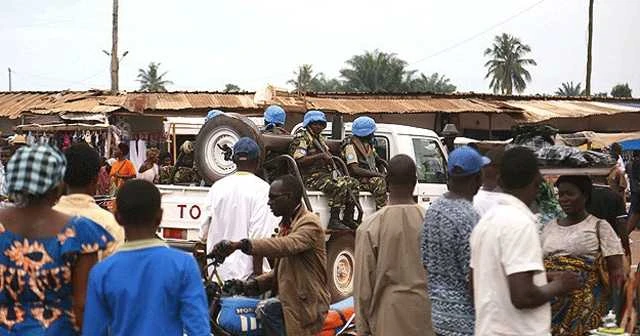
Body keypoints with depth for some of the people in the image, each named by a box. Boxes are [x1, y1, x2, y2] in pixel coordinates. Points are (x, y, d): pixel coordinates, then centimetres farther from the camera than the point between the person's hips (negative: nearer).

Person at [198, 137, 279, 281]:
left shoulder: (217, 187, 6)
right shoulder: (261, 189, -9)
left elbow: (204, 234, 10)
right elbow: (258, 237, -15)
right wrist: (258, 274, -10)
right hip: (246, 272, -5)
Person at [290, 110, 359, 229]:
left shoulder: (319, 138, 23)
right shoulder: (302, 138, -6)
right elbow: (298, 160, -20)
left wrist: (328, 158, 10)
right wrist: (320, 156, -22)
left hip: (325, 175, 10)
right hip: (310, 178, -10)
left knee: (353, 183, 0)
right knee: (340, 186, -30)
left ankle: (348, 218, 0)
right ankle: (334, 221, -26)